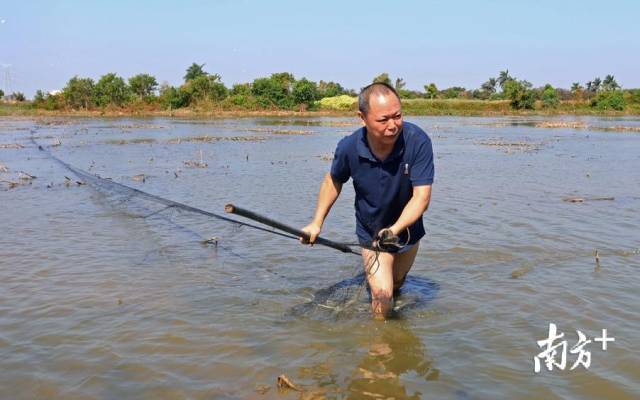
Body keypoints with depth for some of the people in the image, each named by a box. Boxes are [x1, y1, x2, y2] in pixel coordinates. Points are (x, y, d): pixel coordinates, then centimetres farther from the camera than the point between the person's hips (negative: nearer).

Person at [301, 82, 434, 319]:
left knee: (396, 284, 26)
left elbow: (421, 197, -32)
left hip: (408, 230, 2)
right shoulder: (349, 148, -25)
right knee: (382, 294, -12)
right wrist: (317, 223, -3)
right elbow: (333, 181, -2)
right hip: (371, 233, -1)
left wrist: (395, 229, -47)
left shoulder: (418, 141, -31)